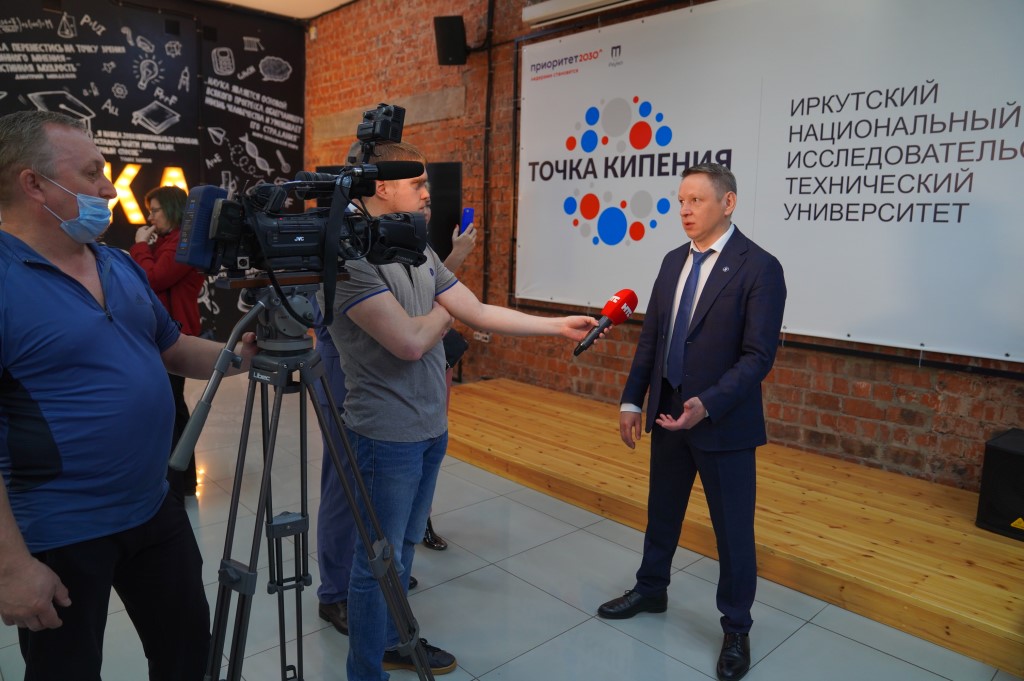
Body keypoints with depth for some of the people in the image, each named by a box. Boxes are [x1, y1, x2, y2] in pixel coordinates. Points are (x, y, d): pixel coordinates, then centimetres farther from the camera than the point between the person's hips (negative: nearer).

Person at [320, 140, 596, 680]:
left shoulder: (421, 254, 8)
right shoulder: (350, 256, -19)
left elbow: (481, 313, 7)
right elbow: (409, 341, -25)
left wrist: (559, 326, 5)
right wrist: (443, 313, -4)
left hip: (430, 429, 8)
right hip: (388, 434, -8)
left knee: (405, 546, 22)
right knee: (379, 560, 6)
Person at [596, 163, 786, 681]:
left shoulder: (759, 267, -13)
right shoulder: (673, 261, 7)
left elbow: (758, 355, -18)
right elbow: (650, 337, 9)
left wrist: (707, 405, -29)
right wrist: (632, 401, 6)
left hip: (724, 423, -6)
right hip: (667, 413, 6)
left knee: (733, 529, 9)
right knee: (661, 512, 21)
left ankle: (736, 629, 30)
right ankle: (650, 590, 43)